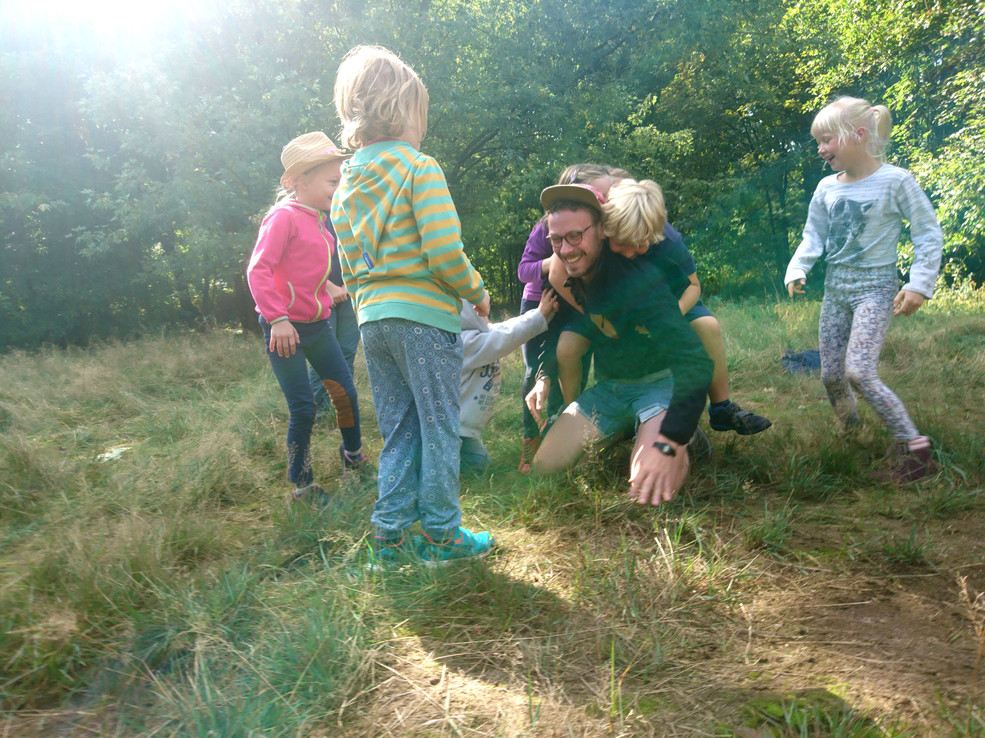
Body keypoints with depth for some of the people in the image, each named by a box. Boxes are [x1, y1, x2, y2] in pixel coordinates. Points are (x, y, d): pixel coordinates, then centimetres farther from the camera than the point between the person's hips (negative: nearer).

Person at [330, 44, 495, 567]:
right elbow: (445, 253, -16)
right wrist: (478, 293, -1)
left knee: (398, 434, 14)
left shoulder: (346, 185, 14)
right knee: (439, 430, 5)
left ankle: (391, 536, 19)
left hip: (373, 320, 7)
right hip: (425, 315, -7)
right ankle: (441, 534, 15)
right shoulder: (420, 168, -8)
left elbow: (349, 271, 15)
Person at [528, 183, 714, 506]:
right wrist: (545, 376, 2)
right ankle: (625, 429, 20)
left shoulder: (636, 279, -30)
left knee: (650, 492, -29)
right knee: (543, 465, -2)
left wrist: (668, 445, -43)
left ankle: (686, 435, 5)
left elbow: (696, 362, -36)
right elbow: (561, 327, 17)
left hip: (660, 382, -6)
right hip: (609, 388, 7)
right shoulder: (564, 274, -6)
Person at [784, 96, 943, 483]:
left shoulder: (895, 181, -10)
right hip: (835, 287, 6)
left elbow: (929, 234, -5)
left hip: (875, 286, -6)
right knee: (831, 375, 6)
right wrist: (796, 270, -5)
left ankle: (916, 450, -11)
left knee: (859, 371, -21)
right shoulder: (827, 187, 6)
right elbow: (813, 237, 13)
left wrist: (919, 284, -11)